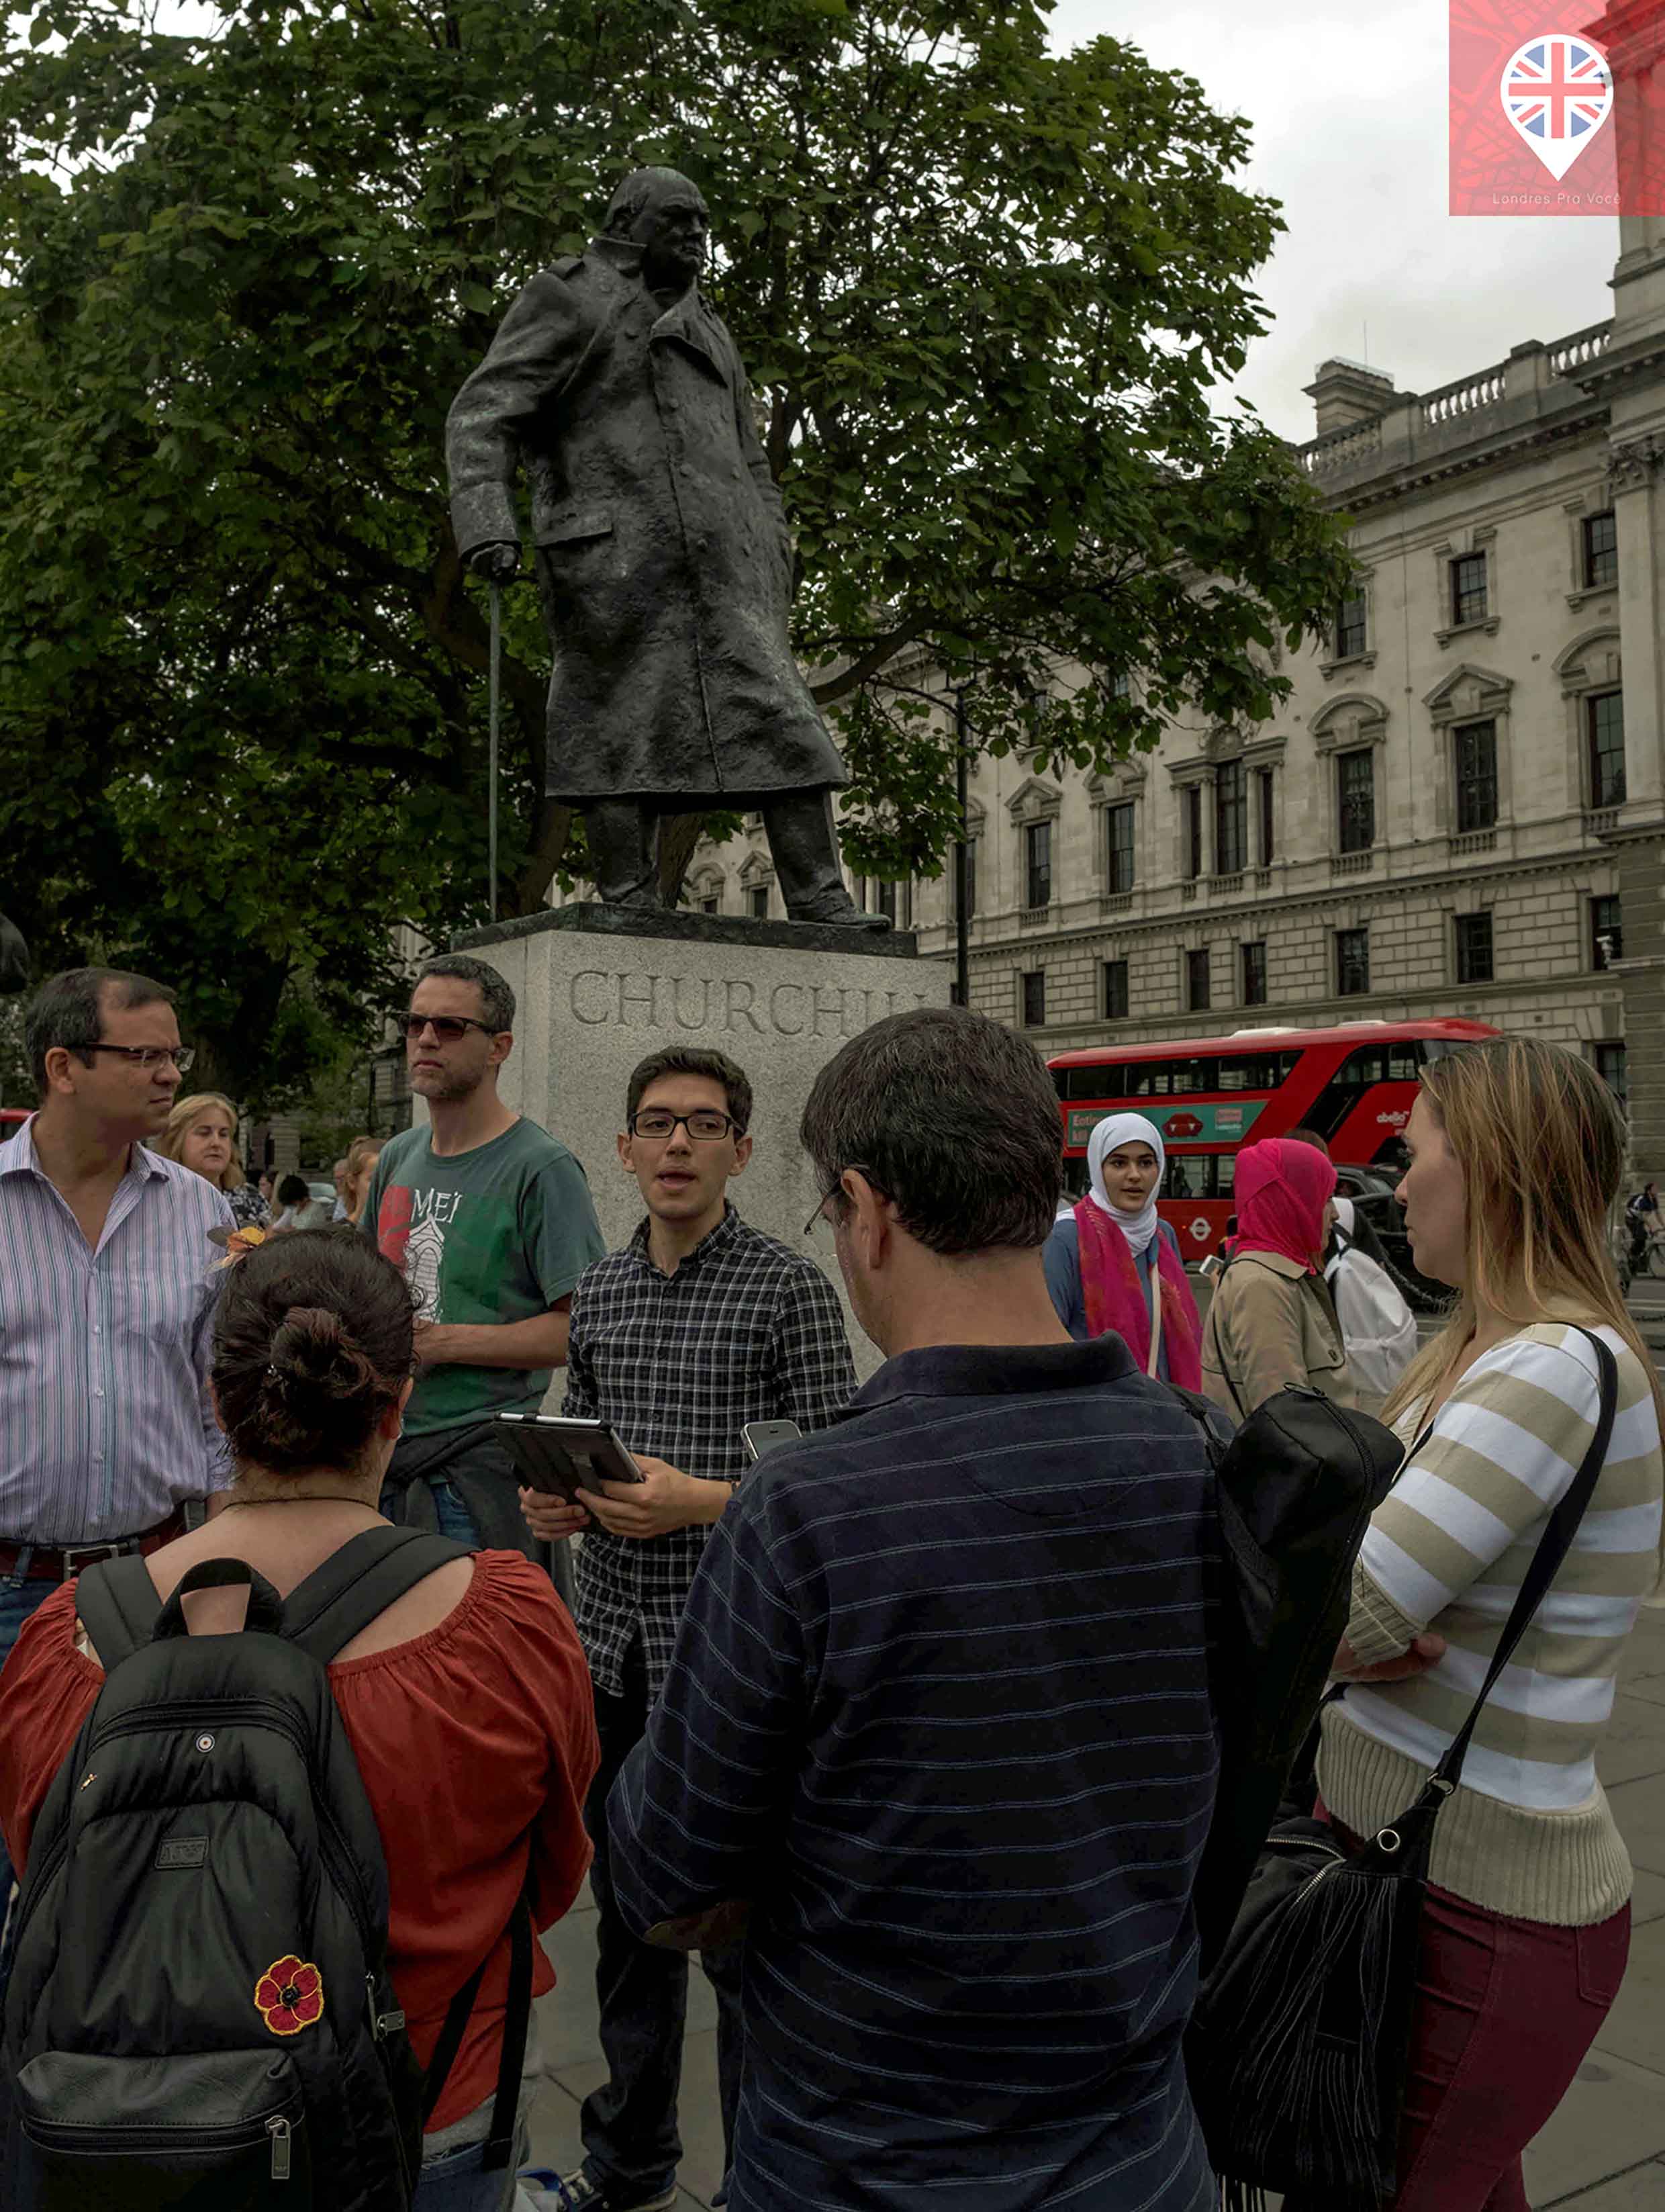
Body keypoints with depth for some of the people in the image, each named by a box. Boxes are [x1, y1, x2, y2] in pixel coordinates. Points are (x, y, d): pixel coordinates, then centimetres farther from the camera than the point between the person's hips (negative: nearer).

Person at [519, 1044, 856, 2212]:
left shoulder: (790, 1285, -8)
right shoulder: (599, 1290, 9)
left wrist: (703, 1500, -22)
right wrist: (553, 1496, -3)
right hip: (613, 1640, 6)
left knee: (740, 1934, 5)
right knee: (629, 1908, 20)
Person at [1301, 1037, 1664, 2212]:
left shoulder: (1560, 1370, -23)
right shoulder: (1477, 1354, 6)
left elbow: (1337, 1615, -28)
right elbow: (1353, 1597, 5)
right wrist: (1372, 1635, -15)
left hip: (1480, 1922, -8)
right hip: (1400, 1853, 8)